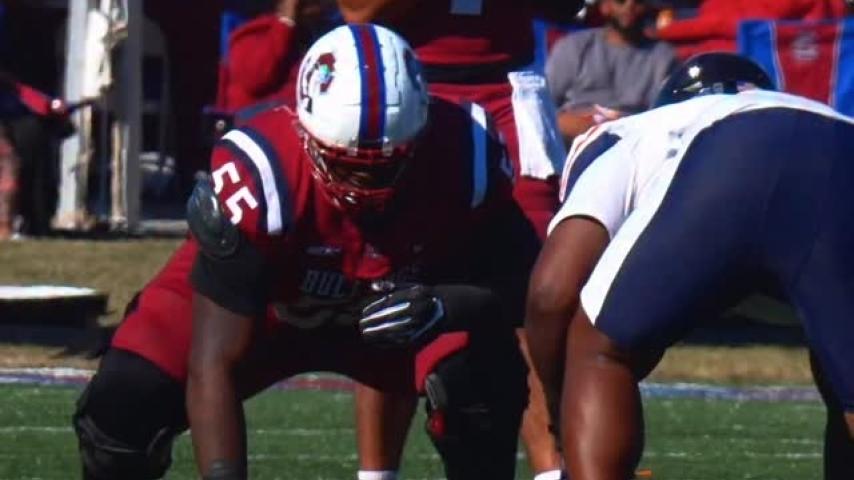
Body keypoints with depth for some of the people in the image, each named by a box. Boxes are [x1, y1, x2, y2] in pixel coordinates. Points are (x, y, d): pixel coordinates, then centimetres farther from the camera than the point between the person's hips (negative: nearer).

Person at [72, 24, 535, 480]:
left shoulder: (463, 158, -31)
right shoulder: (258, 180, -39)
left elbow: (516, 277, -15)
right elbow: (213, 363, -34)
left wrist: (440, 307, -36)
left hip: (397, 310, 2)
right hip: (254, 308, -2)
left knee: (490, 384, -28)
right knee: (122, 407, -23)